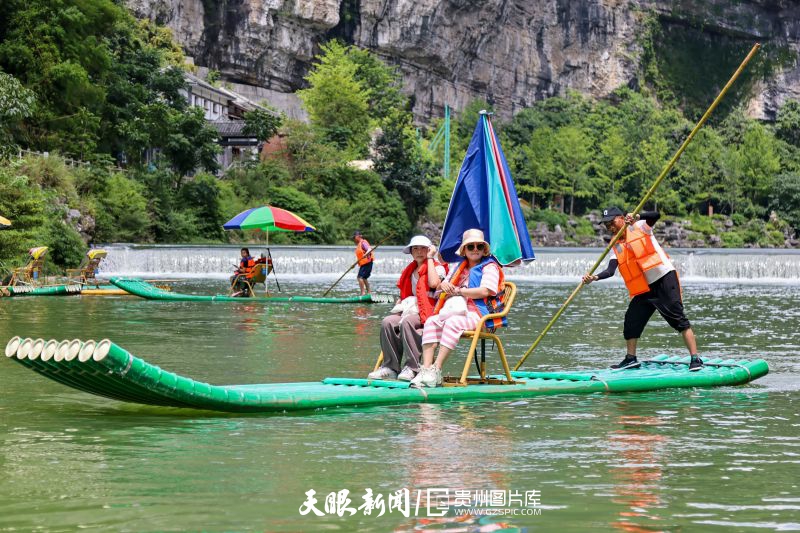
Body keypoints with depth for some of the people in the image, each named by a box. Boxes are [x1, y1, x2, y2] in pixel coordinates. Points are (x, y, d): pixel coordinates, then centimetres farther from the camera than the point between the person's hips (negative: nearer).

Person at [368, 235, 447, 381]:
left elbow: (433, 283, -19)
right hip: (410, 309, 6)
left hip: (428, 311, -6)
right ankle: (390, 367, -21)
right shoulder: (409, 271, 23)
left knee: (406, 322, -36)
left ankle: (412, 368, -32)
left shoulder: (438, 268, 4)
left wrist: (430, 258, -8)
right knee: (387, 322, -23)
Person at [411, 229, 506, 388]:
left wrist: (459, 291, -10)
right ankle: (426, 369, -32)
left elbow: (485, 291, -14)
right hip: (455, 311, 7)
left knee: (452, 323, -35)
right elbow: (440, 286, 27)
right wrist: (443, 285, 1)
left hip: (478, 314, -7)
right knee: (431, 322, -20)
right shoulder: (460, 267, 26)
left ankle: (436, 370, -41)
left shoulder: (490, 267, 3)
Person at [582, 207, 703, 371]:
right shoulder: (616, 247, 11)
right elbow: (610, 270, -2)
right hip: (645, 288, 7)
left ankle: (695, 359, -14)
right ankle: (631, 359, 23)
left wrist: (636, 217, -36)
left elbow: (655, 215, -21)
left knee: (678, 318, -12)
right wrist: (595, 277, -19)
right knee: (631, 320, 7)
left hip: (665, 279, -7)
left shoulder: (639, 227, -3)